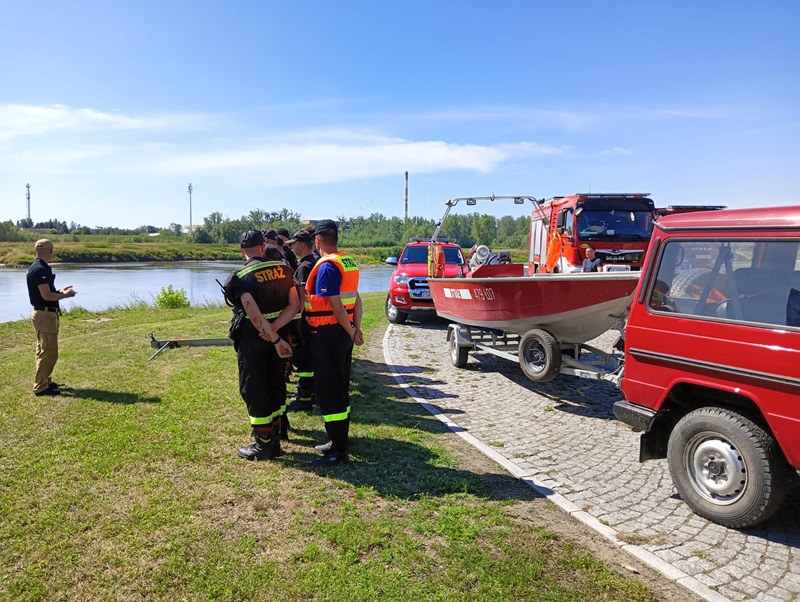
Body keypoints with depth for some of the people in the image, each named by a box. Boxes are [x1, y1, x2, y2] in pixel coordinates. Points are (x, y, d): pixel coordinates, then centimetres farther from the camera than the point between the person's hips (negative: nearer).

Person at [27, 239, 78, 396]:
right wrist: (65, 295, -10)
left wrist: (60, 291, 11)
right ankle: (41, 387, -1)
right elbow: (46, 296, -24)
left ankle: (44, 380, 29)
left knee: (44, 350, 19)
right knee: (49, 352, -6)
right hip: (45, 315, -11)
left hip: (44, 314, 11)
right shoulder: (40, 269, -20)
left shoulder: (39, 268, 12)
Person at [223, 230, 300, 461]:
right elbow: (294, 305, -7)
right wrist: (275, 329, -14)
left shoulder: (240, 277, -14)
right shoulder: (283, 269, -1)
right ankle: (274, 439, 27)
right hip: (278, 335, 5)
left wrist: (276, 340, -16)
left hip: (251, 339, -5)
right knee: (275, 385, 16)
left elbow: (255, 316, -23)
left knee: (253, 389, 7)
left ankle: (263, 444, 15)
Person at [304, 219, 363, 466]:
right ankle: (340, 441, 30)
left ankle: (338, 451, 6)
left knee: (328, 392, -1)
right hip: (343, 333, 9)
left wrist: (351, 332, -9)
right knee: (340, 389, 17)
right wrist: (355, 329, 5)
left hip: (327, 335, -9)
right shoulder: (349, 262, 11)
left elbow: (336, 306, -21)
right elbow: (356, 299, 11)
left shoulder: (326, 266, -17)